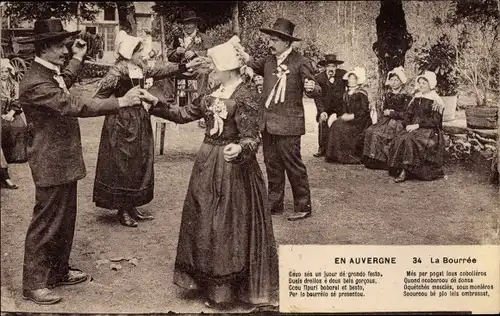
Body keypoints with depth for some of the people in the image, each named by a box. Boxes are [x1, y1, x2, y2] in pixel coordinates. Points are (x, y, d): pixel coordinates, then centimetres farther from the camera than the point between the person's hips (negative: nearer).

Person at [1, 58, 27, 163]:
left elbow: (15, 102, 8)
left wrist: (11, 113, -8)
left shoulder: (14, 85, 14)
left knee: (20, 126, -19)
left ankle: (18, 156, -16)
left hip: (12, 113, 2)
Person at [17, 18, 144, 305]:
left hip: (64, 162, 10)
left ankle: (59, 271, 34)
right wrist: (120, 102, -33)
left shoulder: (51, 74, 8)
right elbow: (75, 106, -33)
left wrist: (78, 59, 29)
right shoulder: (35, 83, -24)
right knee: (46, 224, 1)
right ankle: (34, 284, 14)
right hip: (51, 165, -10)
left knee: (65, 220, 20)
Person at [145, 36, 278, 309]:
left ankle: (225, 289, 15)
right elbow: (185, 114, 16)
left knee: (229, 226, 1)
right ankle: (209, 282, 27)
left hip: (233, 166, -8)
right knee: (204, 222, 13)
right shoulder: (213, 94, 8)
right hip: (208, 164, 8)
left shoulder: (244, 97, -15)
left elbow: (251, 139, -19)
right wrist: (157, 105, 9)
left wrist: (239, 149, -40)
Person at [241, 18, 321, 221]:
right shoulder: (268, 61, 10)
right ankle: (275, 204, 25)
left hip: (288, 125, -7)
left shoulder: (300, 63, -8)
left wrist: (312, 88, -32)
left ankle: (303, 207, 9)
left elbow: (312, 91, -8)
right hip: (268, 123, 7)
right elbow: (253, 65, 27)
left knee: (293, 165, -2)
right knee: (272, 165, 14)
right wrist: (248, 66, 4)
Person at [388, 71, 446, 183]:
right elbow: (408, 114, 16)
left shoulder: (436, 101, -3)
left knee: (409, 139, -32)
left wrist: (418, 125, -18)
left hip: (430, 131, -6)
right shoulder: (416, 98, 16)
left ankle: (405, 170, -29)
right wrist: (407, 125, -5)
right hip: (413, 128, 6)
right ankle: (402, 170, -27)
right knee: (399, 139, -23)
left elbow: (435, 121, -11)